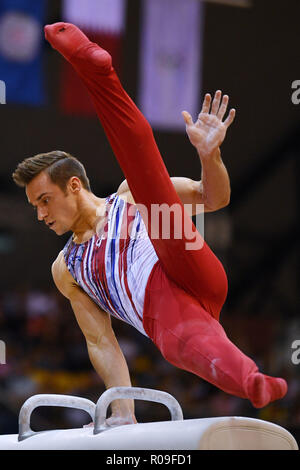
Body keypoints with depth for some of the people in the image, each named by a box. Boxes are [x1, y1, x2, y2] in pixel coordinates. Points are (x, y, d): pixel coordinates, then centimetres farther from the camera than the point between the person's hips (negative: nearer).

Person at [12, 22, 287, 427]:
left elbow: (215, 198, 17)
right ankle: (252, 383, -70)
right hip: (167, 322, 2)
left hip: (191, 280, -2)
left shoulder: (130, 195, 25)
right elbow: (101, 343, 27)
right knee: (182, 344, -41)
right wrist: (122, 411, 15)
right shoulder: (66, 271, 33)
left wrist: (209, 154, -4)